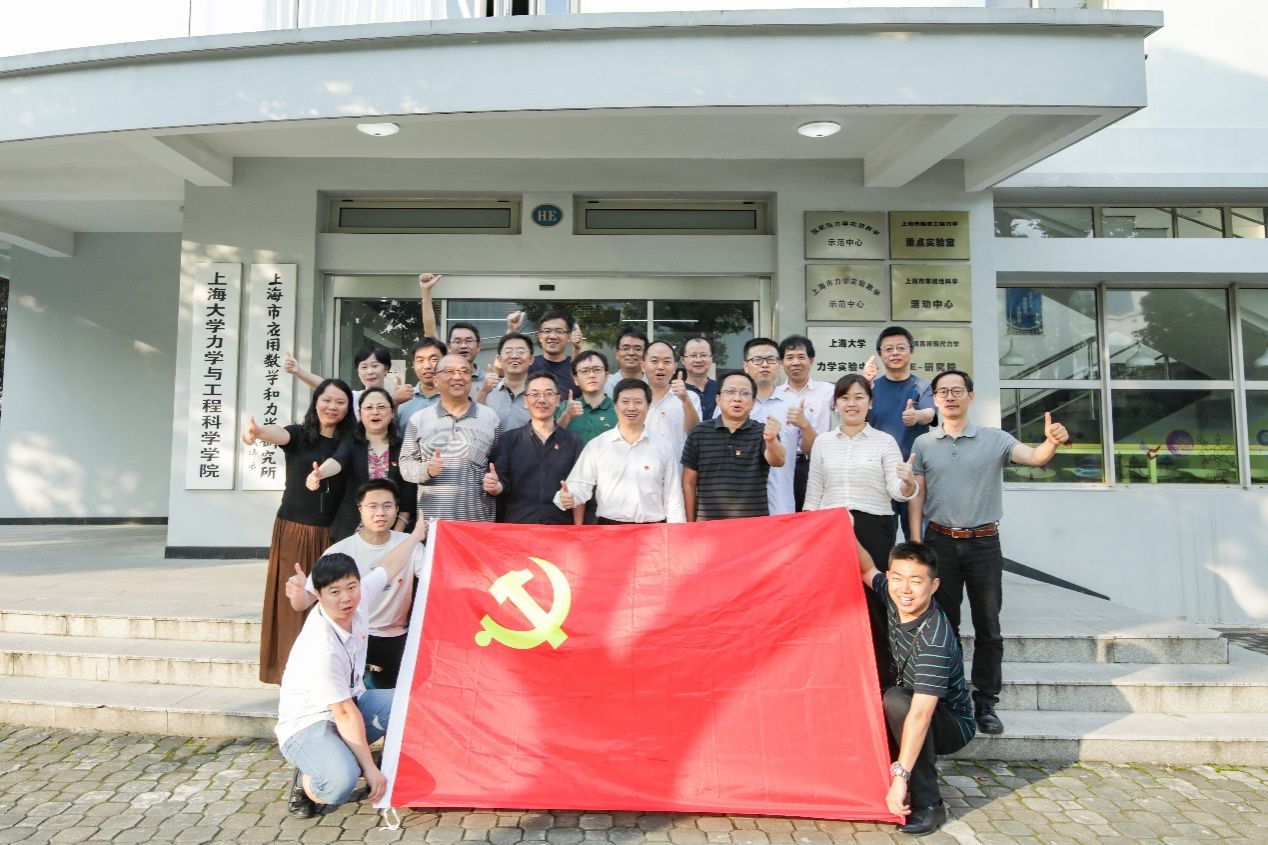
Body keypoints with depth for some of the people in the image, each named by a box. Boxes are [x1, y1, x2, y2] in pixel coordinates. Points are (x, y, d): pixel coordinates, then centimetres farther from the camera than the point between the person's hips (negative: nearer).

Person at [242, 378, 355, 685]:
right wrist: (256, 431, -45)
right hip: (294, 530, -2)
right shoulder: (299, 435, -2)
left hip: (331, 533, 2)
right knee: (294, 600, -1)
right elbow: (279, 434, -23)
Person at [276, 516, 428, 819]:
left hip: (351, 703, 9)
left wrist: (417, 534, 22)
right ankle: (307, 782, 1)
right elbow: (345, 714, -27)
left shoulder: (358, 597, -12)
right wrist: (369, 768, -22)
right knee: (341, 782, -36)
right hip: (307, 724, -9)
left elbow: (389, 567, 9)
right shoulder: (322, 648, -31)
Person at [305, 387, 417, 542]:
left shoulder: (403, 448, 1)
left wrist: (397, 533, -8)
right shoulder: (350, 443, 2)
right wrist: (319, 473, -42)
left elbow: (409, 494, -1)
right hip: (350, 531, 0)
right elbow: (337, 461, -20)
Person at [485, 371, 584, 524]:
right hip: (516, 527, 0)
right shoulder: (509, 439, 5)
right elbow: (502, 481, -1)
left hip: (561, 528, 1)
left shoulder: (573, 442, 6)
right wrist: (496, 487, -22)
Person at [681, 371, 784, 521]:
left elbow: (777, 461, -20)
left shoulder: (762, 432, -1)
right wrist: (691, 524, 4)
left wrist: (771, 440, -40)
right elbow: (689, 482, 5)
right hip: (709, 523, 1)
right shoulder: (698, 433, 0)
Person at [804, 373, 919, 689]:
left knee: (874, 605, -1)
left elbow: (898, 491, -6)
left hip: (873, 530, -2)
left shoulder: (885, 442, 3)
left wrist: (908, 482, -28)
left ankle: (882, 685, 13)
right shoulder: (822, 442, 10)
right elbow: (813, 495, 12)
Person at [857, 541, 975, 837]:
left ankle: (928, 805, -21)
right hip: (910, 705, 7)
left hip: (951, 725, -7)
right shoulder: (895, 599, -13)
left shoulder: (936, 639, -34)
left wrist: (900, 777, -41)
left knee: (895, 700, -33)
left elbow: (920, 714, -39)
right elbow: (867, 570, 9)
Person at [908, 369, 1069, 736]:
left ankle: (985, 703, 17)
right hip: (940, 541, 1)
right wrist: (916, 545, -3)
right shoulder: (923, 444, 4)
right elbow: (917, 496, 4)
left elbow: (1035, 457, -15)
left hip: (984, 542, -1)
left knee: (988, 627, 5)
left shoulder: (995, 439, 1)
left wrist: (1052, 442, -38)